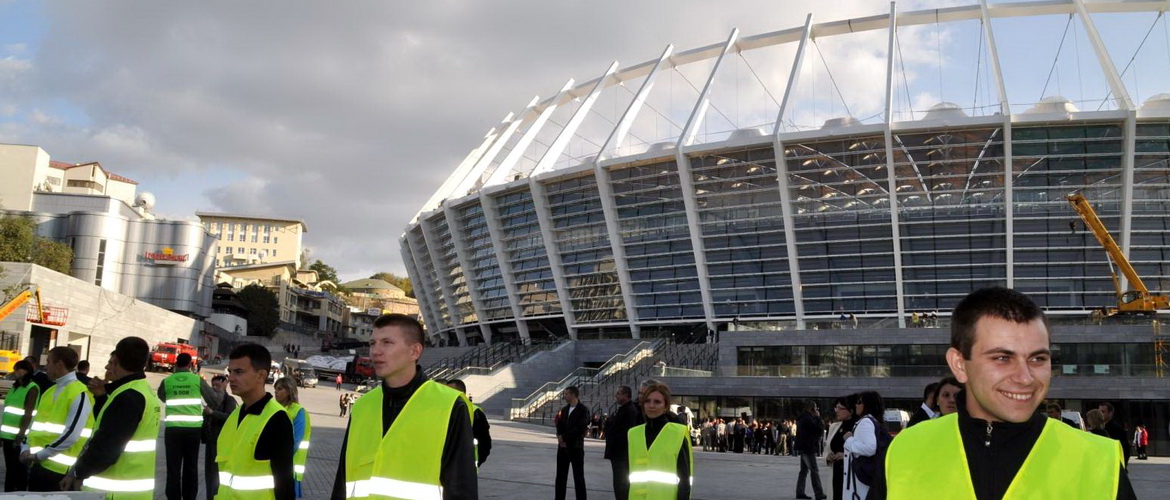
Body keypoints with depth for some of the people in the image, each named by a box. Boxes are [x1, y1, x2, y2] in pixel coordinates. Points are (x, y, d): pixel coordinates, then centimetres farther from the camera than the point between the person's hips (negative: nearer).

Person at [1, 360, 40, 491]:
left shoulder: (32, 388, -8)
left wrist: (21, 434, -20)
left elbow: (28, 414, -15)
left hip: (20, 436, -7)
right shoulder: (15, 387, 14)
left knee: (20, 469, 1)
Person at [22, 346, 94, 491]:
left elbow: (71, 435, -19)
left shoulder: (80, 394, -13)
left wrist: (39, 455, -14)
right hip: (36, 465, 8)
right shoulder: (49, 392, 14)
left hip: (60, 469, -8)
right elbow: (34, 423, 18)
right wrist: (26, 449, 1)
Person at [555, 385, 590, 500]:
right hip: (563, 447, 6)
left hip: (576, 448, -6)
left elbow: (581, 428, -16)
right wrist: (561, 438, -10)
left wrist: (564, 437, -13)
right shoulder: (564, 410, 14)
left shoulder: (583, 410, -7)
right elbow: (559, 426, 10)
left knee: (578, 477, -1)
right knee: (560, 477, 9)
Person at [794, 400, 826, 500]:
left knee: (804, 470, 13)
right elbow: (820, 429, -22)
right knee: (814, 471, -7)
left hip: (804, 447, 10)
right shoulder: (808, 418, -20)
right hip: (808, 448, -10)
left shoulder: (802, 417, 13)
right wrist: (818, 417, -11)